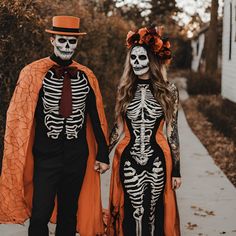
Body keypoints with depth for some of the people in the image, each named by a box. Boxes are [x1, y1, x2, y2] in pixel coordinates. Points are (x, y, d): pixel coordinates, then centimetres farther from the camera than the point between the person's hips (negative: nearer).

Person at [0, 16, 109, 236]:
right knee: (40, 216, -3)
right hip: (46, 156, -3)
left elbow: (96, 118, 6)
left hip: (77, 157, 3)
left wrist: (102, 154, 6)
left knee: (69, 214, 15)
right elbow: (19, 117, -4)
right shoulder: (33, 73, -6)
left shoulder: (86, 76, 3)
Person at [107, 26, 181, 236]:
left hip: (157, 161, -1)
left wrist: (176, 170, 2)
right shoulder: (125, 89, 3)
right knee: (132, 214, 5)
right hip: (128, 160, 1)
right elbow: (118, 127, 10)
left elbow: (172, 131, 1)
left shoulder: (168, 90, -2)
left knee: (154, 213, 8)